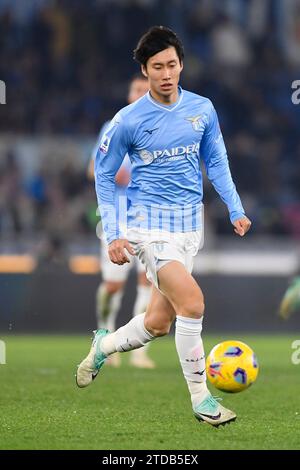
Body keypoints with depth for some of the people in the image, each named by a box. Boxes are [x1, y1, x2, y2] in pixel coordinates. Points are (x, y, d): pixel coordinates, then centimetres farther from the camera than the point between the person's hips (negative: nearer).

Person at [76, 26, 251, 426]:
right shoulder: (128, 120, -8)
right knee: (192, 302, -22)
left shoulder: (202, 109, 2)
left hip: (190, 224, 5)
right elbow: (104, 175, 1)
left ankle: (103, 347, 36)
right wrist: (113, 234, -5)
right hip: (149, 221, -5)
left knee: (157, 324, 6)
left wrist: (235, 209, 6)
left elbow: (217, 162, 16)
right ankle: (200, 398, -10)